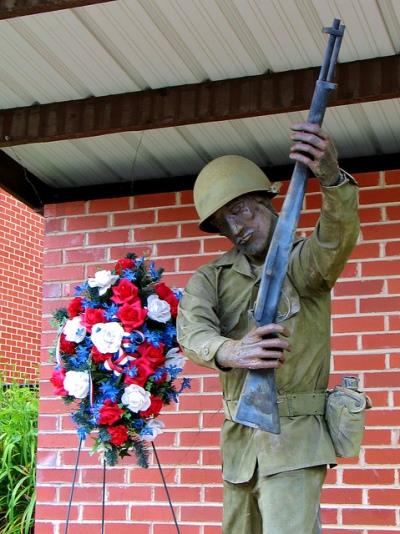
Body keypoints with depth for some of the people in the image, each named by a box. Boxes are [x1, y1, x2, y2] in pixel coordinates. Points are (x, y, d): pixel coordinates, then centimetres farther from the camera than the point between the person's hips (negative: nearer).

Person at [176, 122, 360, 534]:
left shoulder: (304, 260, -3)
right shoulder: (212, 277, 6)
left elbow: (338, 238, -27)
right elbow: (191, 329, -14)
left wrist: (332, 179, -49)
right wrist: (230, 352, -38)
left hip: (296, 437, -5)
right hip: (239, 438, 5)